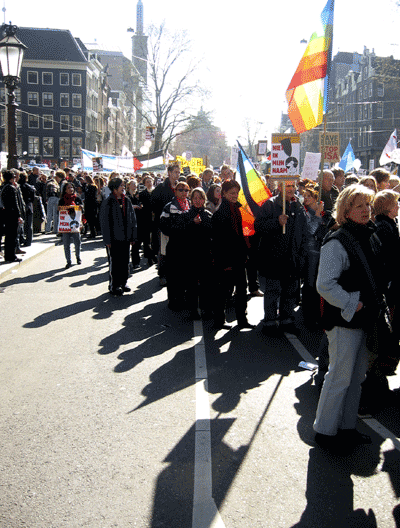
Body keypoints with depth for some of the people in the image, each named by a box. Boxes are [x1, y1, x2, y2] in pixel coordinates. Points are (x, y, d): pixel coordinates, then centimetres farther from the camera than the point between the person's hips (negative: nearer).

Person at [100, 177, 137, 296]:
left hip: (125, 237, 6)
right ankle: (113, 286, 10)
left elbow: (132, 220, 14)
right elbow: (104, 222, -9)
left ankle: (123, 282, 24)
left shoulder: (127, 201, 10)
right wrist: (107, 240, -12)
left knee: (125, 262, 11)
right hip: (114, 238, -5)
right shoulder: (108, 203, -8)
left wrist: (133, 237, 11)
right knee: (114, 263, 1)